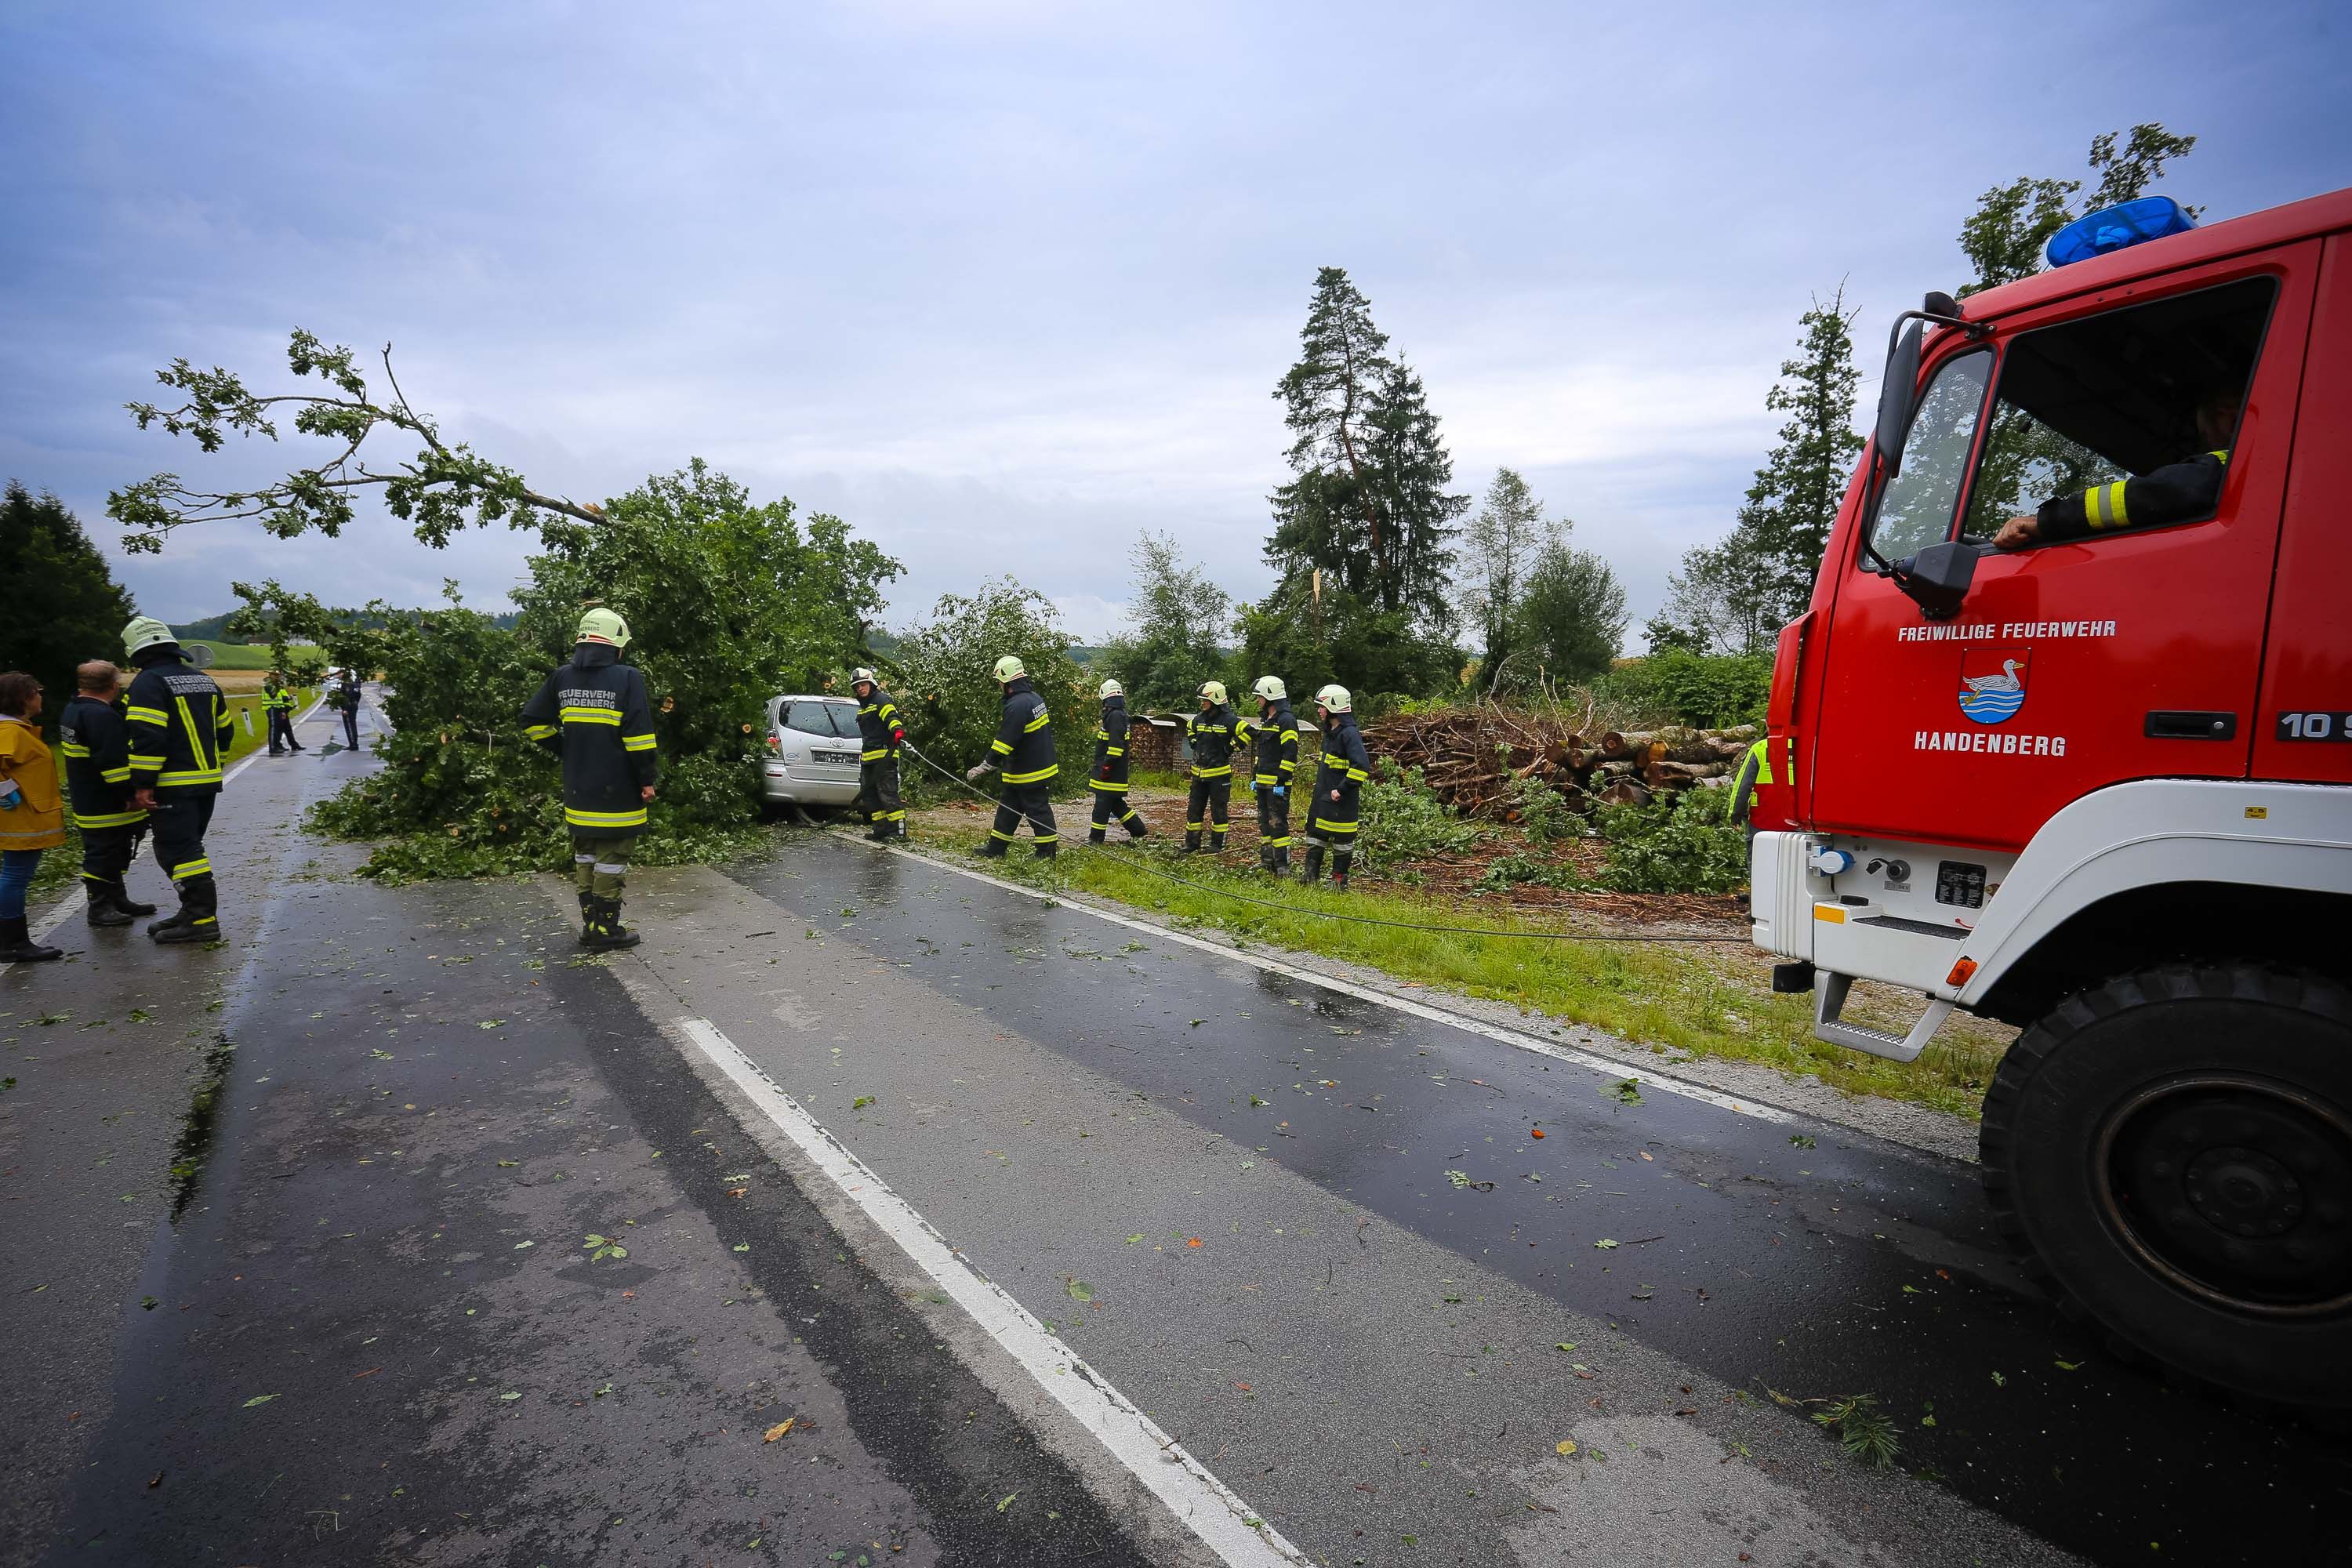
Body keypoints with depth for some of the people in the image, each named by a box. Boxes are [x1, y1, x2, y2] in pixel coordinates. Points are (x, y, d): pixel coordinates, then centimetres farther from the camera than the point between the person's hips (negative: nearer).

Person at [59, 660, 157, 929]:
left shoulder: (72, 710, 13)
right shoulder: (102, 715, -22)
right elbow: (113, 761, -26)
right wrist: (130, 794, -23)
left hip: (87, 801, 10)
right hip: (105, 804, -10)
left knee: (113, 853, 17)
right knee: (103, 854, -2)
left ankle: (118, 901, 26)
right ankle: (100, 908, 5)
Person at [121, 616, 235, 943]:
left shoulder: (148, 682, -11)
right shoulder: (202, 679, 15)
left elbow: (147, 736, -19)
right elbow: (224, 729, 20)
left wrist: (142, 784, -17)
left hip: (173, 785, -8)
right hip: (207, 781, 9)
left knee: (177, 851, -6)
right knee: (188, 847, 17)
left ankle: (203, 920, -7)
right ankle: (194, 911, 21)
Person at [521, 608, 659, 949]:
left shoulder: (561, 677, 5)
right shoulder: (626, 678, -12)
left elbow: (532, 721, 11)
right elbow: (638, 733, -17)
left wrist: (565, 750, 18)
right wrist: (647, 778, -10)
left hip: (578, 789, 6)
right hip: (617, 790, -5)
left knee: (585, 854, 17)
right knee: (612, 857, 2)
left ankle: (589, 923, 23)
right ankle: (606, 928, 7)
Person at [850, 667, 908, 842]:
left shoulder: (881, 700, -5)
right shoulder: (863, 706, 23)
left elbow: (891, 717, -23)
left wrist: (898, 730, -43)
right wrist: (863, 753, 32)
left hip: (884, 755, -10)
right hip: (868, 757, 10)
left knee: (888, 793, -12)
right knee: (870, 793, 10)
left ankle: (899, 829, -11)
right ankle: (881, 827, 16)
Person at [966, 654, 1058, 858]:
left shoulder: (1017, 706, -23)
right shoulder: (1035, 698, 7)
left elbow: (1004, 743, -25)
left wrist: (982, 768, -19)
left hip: (1028, 773, -10)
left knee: (1037, 810, 1)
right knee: (1007, 808, 16)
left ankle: (1047, 851, 11)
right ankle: (996, 847, 25)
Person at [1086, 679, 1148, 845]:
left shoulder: (1115, 716, -17)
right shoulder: (1119, 714, 16)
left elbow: (1116, 743, -24)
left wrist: (1107, 765, -23)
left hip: (1110, 769, -10)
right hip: (1113, 770, 10)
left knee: (1103, 801, -4)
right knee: (1115, 802, 15)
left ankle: (1096, 837, 2)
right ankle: (1138, 829, 19)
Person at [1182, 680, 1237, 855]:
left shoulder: (1228, 720, -13)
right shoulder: (1199, 719, 7)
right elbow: (1189, 730, 28)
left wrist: (1230, 750, -8)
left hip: (1219, 773, -6)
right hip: (1199, 772, 6)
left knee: (1219, 810, 3)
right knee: (1194, 808, 9)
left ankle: (1217, 844, 13)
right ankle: (1191, 843, 17)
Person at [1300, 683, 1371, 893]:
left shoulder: (1349, 734, -17)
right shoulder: (1329, 732, 12)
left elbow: (1362, 766, -26)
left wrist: (1342, 789, -22)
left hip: (1340, 800, -9)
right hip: (1322, 797, 9)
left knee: (1341, 841, 2)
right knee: (1315, 836, 12)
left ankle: (1339, 882, 13)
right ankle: (1310, 878, 20)